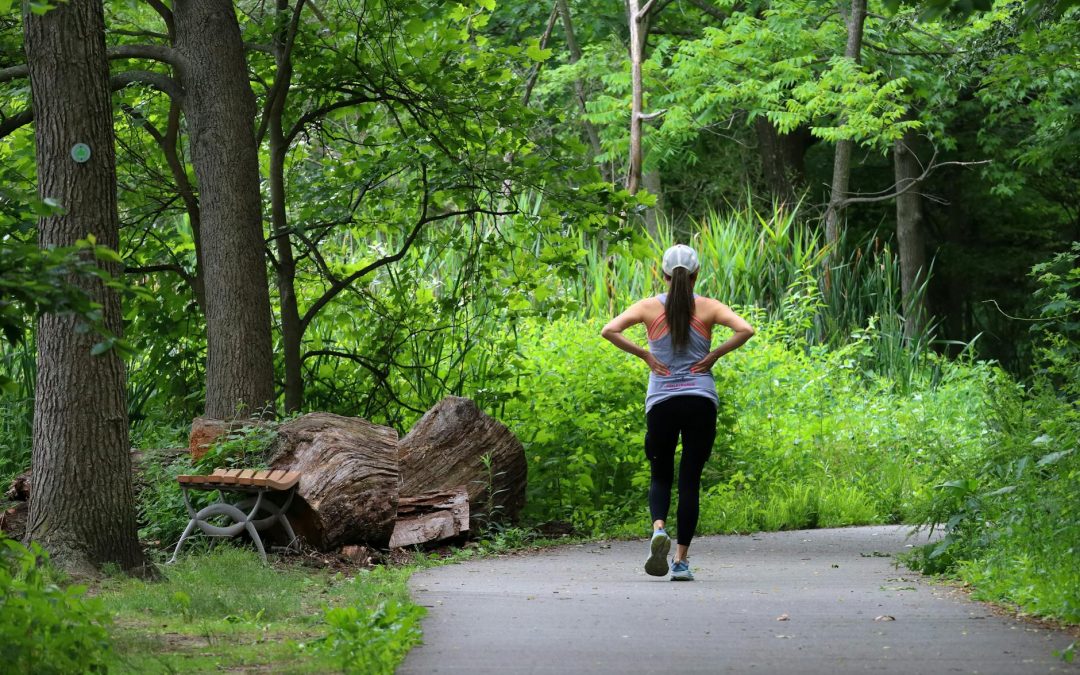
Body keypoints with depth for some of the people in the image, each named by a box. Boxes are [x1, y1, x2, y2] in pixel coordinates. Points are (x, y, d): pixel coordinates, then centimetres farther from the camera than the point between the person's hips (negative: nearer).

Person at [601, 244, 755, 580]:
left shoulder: (650, 307, 3)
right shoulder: (708, 307, 2)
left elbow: (609, 330, -9)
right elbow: (745, 330, -12)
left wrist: (645, 355, -1)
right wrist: (713, 355, -2)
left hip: (661, 401, 0)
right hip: (701, 400, 0)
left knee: (660, 475, 15)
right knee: (690, 479, 7)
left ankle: (658, 529, -16)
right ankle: (681, 561, 2)